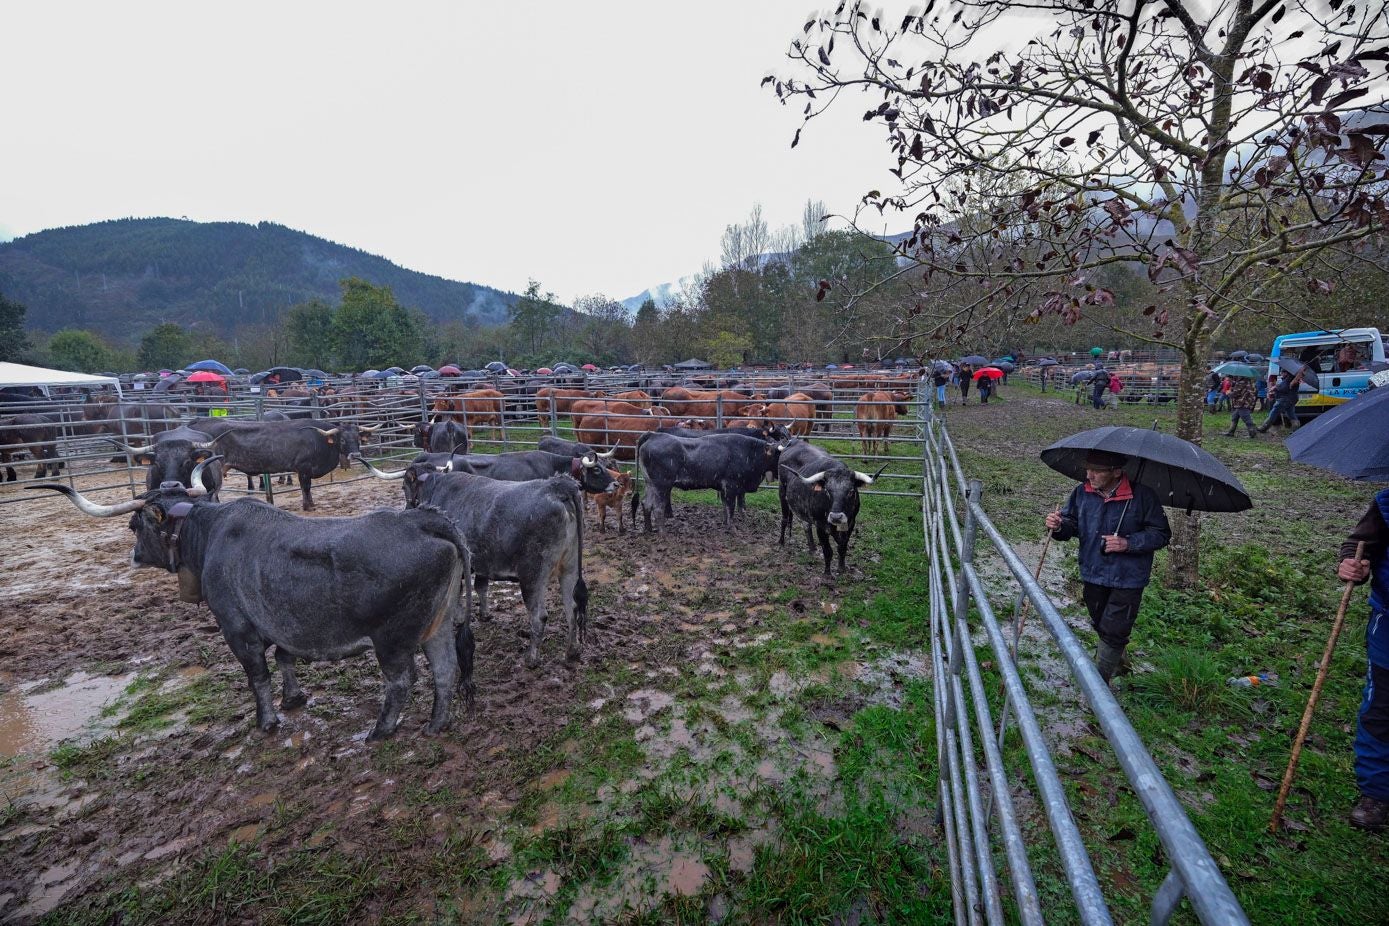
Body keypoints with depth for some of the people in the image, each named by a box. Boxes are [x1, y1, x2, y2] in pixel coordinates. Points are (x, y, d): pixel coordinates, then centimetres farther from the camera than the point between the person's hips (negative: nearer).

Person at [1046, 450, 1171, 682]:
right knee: (1101, 625, 22)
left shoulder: (1142, 496, -15)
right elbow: (1072, 524, 1)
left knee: (1113, 632, 0)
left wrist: (1128, 543, -23)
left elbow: (1161, 534, -9)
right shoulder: (1082, 492, -5)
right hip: (1092, 575, 4)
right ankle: (1114, 658, 51)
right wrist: (1059, 526, -22)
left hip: (1127, 578, -4)